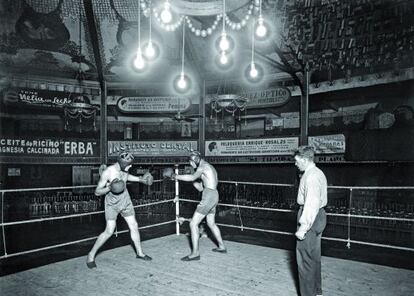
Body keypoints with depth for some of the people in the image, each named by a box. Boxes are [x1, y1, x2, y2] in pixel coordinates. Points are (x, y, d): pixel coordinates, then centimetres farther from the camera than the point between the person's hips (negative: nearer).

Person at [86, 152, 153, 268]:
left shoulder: (124, 170, -4)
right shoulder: (107, 172, -22)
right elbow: (97, 192, -18)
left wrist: (140, 179, 20)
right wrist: (109, 188, -34)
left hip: (125, 202, 6)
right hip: (112, 204, -6)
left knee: (134, 226, 7)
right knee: (109, 231, -10)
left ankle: (139, 253, 23)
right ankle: (91, 254, 10)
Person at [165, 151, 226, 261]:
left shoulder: (203, 166, -7)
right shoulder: (210, 168, 22)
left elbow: (193, 177, -26)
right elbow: (200, 188, 23)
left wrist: (175, 176, -19)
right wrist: (192, 180, 11)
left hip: (208, 197, -10)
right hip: (214, 197, 10)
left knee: (193, 224, -7)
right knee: (211, 224, 26)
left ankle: (195, 253, -4)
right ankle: (222, 247, 38)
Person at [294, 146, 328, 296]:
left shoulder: (311, 176, -21)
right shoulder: (318, 173, 12)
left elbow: (311, 203, -27)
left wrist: (303, 227, -27)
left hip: (310, 217, -11)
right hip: (318, 216, 11)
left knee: (305, 258, -1)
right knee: (314, 256, 22)